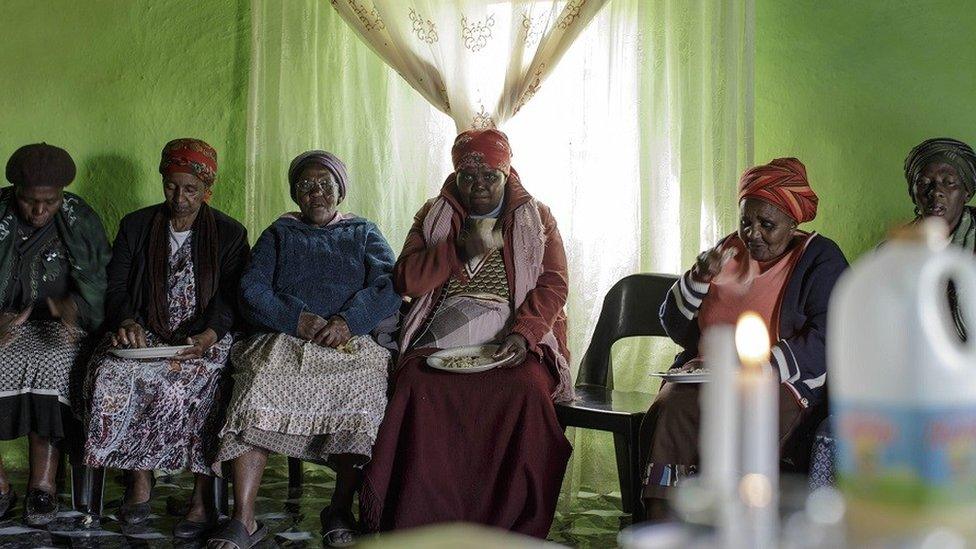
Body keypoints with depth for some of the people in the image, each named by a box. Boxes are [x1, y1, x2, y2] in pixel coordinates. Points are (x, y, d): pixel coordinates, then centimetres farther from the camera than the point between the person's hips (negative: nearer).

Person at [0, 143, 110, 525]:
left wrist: (71, 304, -25)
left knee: (50, 365, -33)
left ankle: (43, 484, -26)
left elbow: (99, 282, -2)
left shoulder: (81, 220, 1)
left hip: (55, 322, 0)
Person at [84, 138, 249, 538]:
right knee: (115, 376, -31)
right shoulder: (135, 226, 14)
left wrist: (210, 335, -22)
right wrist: (127, 322, -14)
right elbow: (116, 287, 9)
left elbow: (232, 297, -1)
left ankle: (203, 496, -31)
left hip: (204, 339, -2)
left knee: (183, 386, -36)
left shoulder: (230, 234, 8)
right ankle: (140, 482, -21)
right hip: (143, 336, 2)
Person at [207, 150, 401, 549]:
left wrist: (348, 320, -12)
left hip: (350, 342, 0)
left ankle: (340, 509, -18)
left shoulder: (364, 234, 23)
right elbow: (252, 290, 8)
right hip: (284, 341, 1)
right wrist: (296, 319, -9)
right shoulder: (279, 233, 24)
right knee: (256, 394, -31)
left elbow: (390, 285, 5)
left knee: (361, 388, -33)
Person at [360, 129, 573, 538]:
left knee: (526, 391, -34)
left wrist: (524, 333, -14)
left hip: (513, 345, -1)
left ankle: (513, 528, -24)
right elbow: (407, 281, 5)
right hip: (440, 343, 1)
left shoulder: (537, 218, 15)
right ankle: (422, 524, -25)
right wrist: (462, 246, -7)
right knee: (419, 388, -32)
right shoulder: (433, 217, 18)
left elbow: (553, 285, 4)